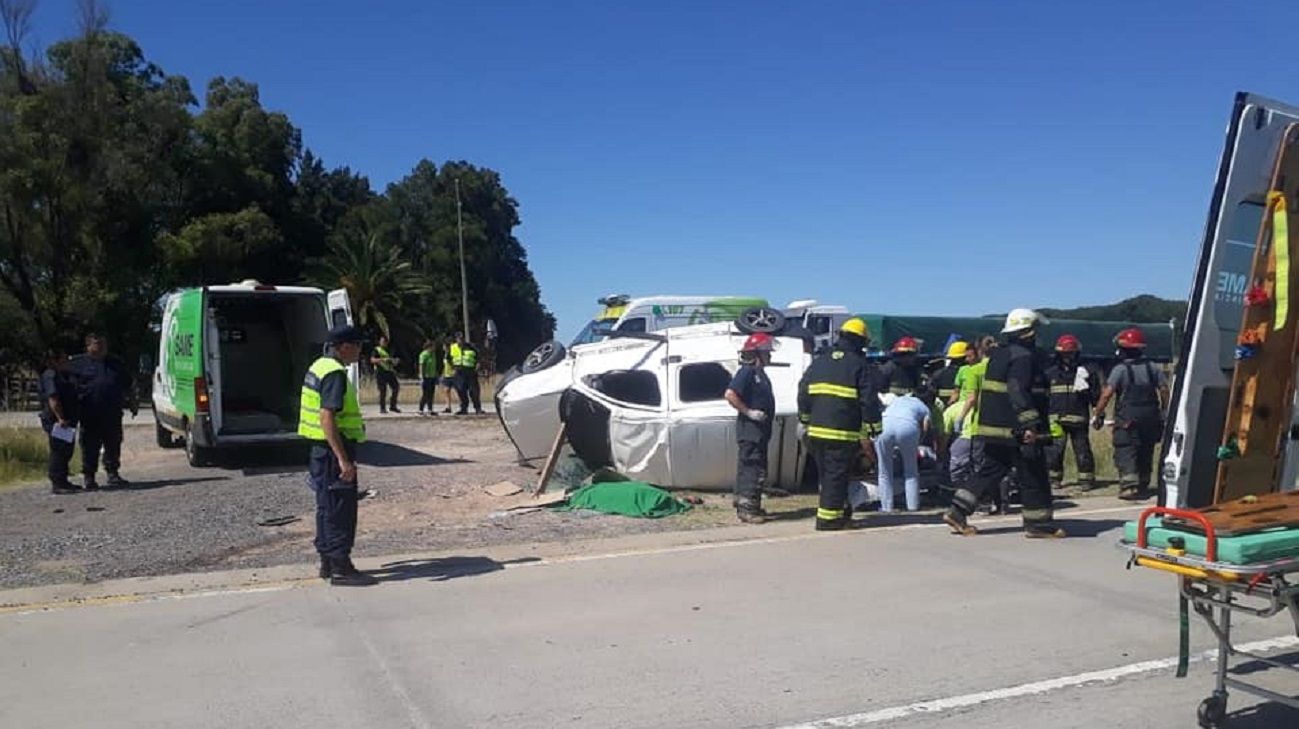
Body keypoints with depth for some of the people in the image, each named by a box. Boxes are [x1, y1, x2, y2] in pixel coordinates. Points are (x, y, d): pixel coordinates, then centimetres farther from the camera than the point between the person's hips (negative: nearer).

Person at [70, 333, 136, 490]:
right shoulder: (78, 364, 4)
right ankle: (88, 477, 9)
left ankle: (113, 474, 17)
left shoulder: (115, 363, 17)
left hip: (113, 413, 4)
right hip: (90, 415, -4)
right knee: (90, 447, 0)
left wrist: (133, 404, 17)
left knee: (113, 446, 8)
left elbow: (127, 386, 23)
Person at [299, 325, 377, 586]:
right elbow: (327, 418, -26)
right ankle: (341, 568, 1)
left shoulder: (319, 366, 13)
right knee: (341, 509, -4)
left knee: (327, 506, 16)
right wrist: (343, 459, -27)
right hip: (334, 449, -10)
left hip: (321, 449, 10)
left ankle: (327, 562, 26)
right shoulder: (335, 374, -19)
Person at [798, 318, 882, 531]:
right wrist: (869, 432, -2)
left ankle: (841, 511, 28)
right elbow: (869, 401, -7)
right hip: (843, 433, -6)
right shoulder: (858, 365, -4)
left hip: (817, 431, 6)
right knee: (836, 476, 0)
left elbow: (803, 394, 15)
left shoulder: (818, 362, 13)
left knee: (826, 474, 16)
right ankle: (828, 518, 1)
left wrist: (807, 421, 24)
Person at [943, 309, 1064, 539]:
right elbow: (1018, 392, -24)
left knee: (987, 472, 12)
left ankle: (958, 511, 6)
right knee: (1033, 477, 3)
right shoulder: (1023, 356, -13)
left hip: (990, 428, 9)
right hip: (1015, 432, -9)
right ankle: (1039, 524, 10)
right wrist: (1030, 424, -28)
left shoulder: (998, 355, 17)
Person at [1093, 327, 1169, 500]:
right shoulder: (1152, 368, 7)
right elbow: (1164, 390, 7)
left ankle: (1129, 486, -16)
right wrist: (1163, 413, 17)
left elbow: (1106, 395, -16)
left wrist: (1098, 416, -9)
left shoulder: (1120, 369, -10)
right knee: (1145, 453, 15)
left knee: (1125, 453, -4)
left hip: (1127, 421, -6)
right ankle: (1143, 487, 21)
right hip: (1150, 419, 6)